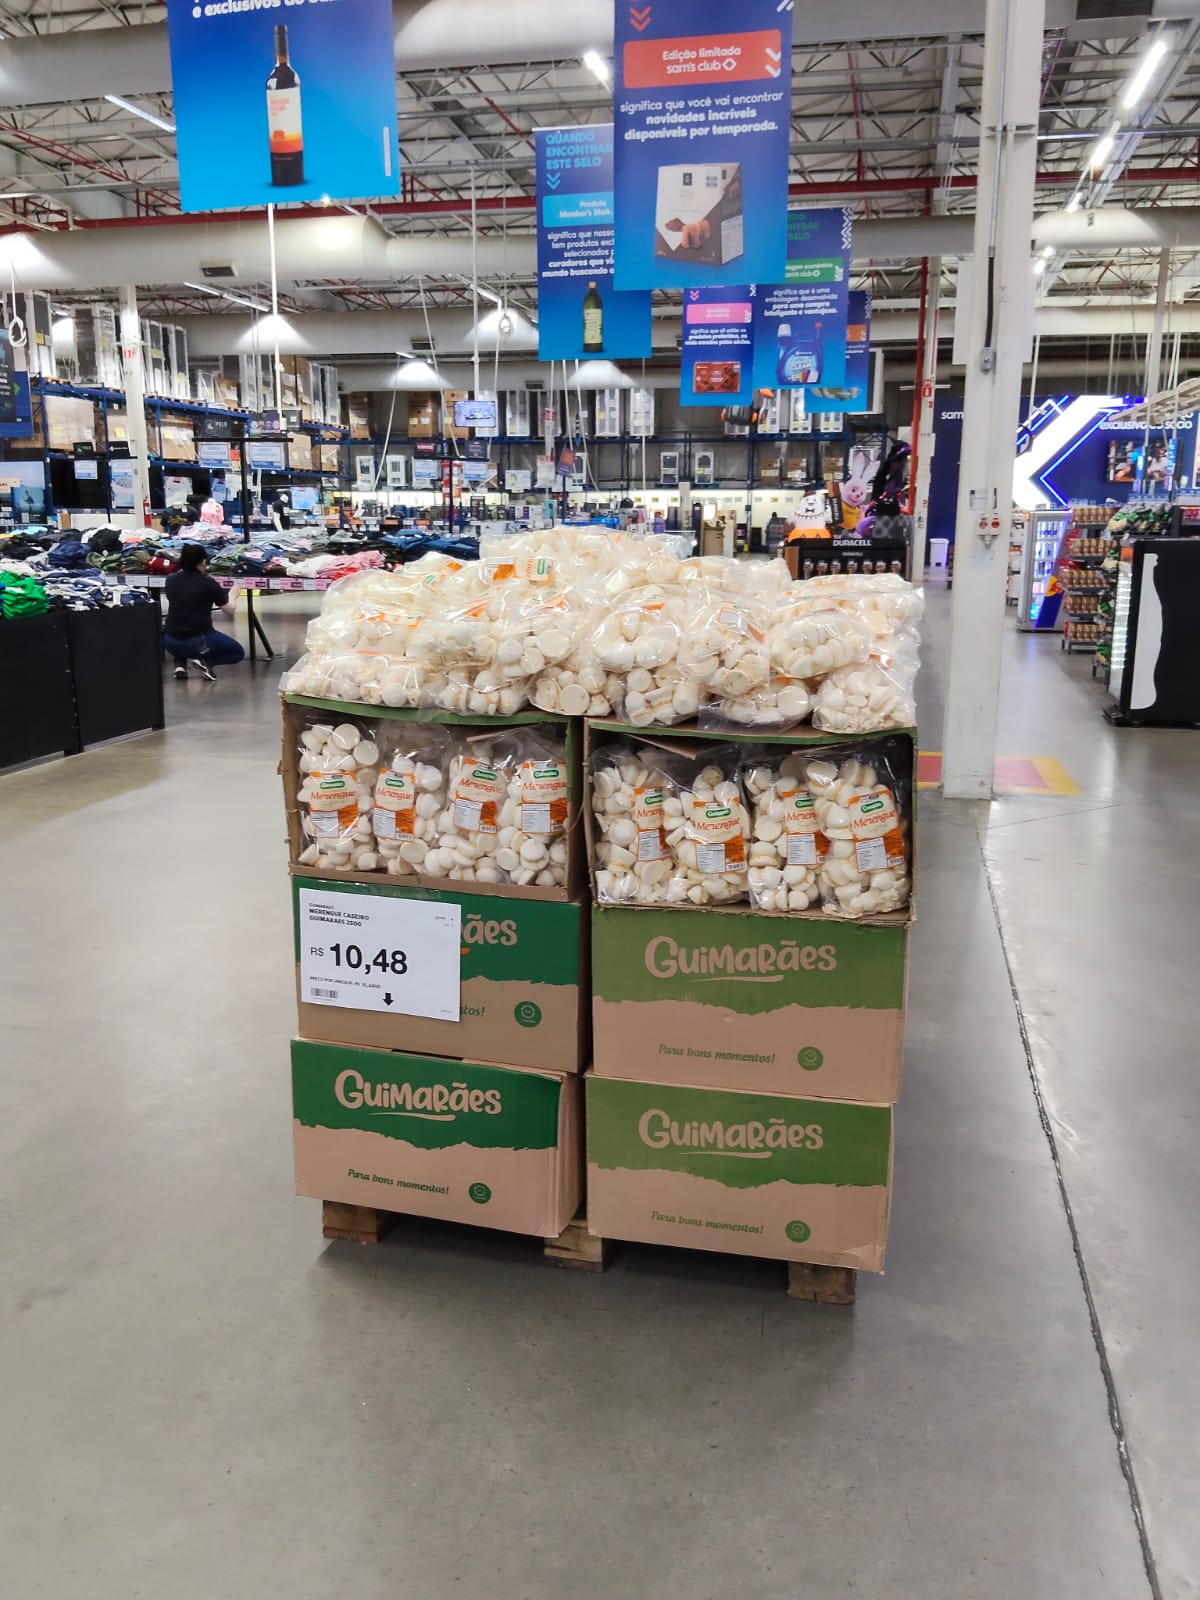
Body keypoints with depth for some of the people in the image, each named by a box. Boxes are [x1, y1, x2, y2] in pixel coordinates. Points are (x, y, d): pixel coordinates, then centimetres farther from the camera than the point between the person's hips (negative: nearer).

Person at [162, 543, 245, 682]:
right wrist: (232, 594, 27)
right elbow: (230, 611, 6)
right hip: (199, 642, -4)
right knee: (238, 652, 20)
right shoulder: (208, 583, -6)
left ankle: (180, 663, 13)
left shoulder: (171, 580, 5)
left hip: (171, 643, 4)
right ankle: (206, 661, -6)